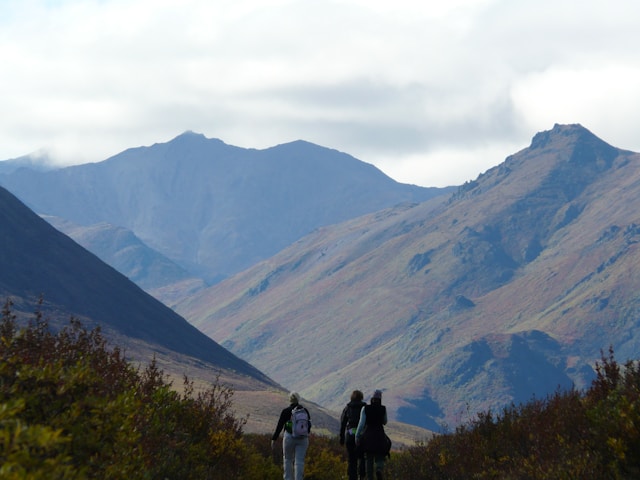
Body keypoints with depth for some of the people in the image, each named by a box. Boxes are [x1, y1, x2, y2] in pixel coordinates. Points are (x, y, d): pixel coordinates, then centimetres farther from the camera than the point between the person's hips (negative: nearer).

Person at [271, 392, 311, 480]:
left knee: (288, 459, 16)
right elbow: (309, 425, 8)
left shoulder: (285, 411, -5)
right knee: (299, 461, -1)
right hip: (302, 439, 1)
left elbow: (279, 426, -6)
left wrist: (274, 439, 0)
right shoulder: (305, 411, 2)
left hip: (289, 437, -1)